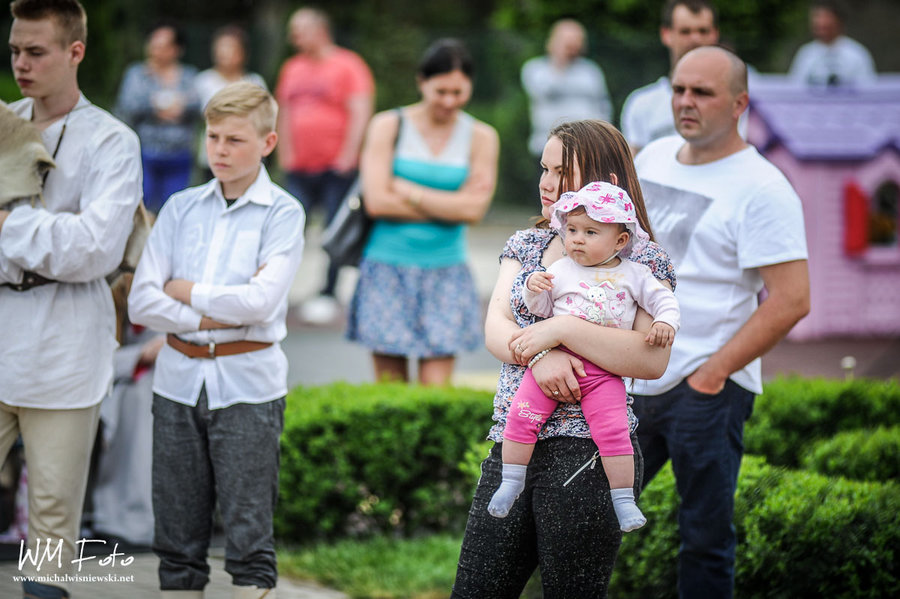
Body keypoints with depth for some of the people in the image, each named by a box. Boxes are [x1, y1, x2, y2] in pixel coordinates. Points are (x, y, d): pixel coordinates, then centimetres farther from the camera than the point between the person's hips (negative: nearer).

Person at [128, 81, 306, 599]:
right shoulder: (181, 208, 9)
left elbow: (260, 301, -15)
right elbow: (142, 303, 1)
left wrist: (187, 292, -4)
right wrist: (215, 315, -9)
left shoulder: (282, 214, -1)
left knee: (249, 537, -2)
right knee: (177, 536, 7)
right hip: (180, 378, 4)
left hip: (247, 386, -4)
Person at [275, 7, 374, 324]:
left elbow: (361, 113, -9)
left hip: (336, 167, -5)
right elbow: (285, 113, 20)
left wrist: (348, 155, -13)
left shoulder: (347, 66, -4)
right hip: (300, 168, 5)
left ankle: (328, 295, 8)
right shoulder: (293, 68, 14)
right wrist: (285, 153, 10)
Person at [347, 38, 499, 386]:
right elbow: (377, 202, -10)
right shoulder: (388, 127, 1)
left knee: (436, 389, -5)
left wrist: (405, 189, -7)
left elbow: (473, 209, -8)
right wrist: (448, 207, -10)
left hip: (445, 275, 1)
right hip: (388, 269, -1)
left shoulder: (481, 138, 4)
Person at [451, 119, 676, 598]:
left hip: (586, 451, -5)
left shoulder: (642, 260, -1)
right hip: (511, 446, 5)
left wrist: (562, 330, -19)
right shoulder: (526, 244, 17)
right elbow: (495, 326, 3)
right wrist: (540, 355, -17)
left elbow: (653, 359, -14)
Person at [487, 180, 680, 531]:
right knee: (522, 415, -13)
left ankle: (623, 498, -4)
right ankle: (512, 481, 2)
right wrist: (534, 289, -8)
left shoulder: (633, 275, 9)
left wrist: (665, 322, -7)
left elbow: (662, 299, 11)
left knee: (613, 431, -16)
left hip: (604, 372, -1)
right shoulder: (560, 270, 11)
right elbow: (541, 308, 12)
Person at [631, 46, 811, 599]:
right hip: (631, 381, 7)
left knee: (705, 542, 0)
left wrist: (713, 373, -18)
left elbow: (792, 300, -17)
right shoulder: (654, 158, 11)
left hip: (707, 391, -7)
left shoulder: (761, 189, -11)